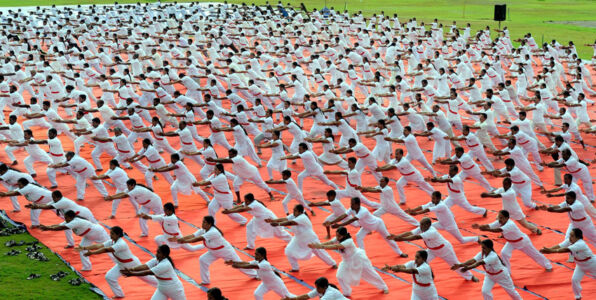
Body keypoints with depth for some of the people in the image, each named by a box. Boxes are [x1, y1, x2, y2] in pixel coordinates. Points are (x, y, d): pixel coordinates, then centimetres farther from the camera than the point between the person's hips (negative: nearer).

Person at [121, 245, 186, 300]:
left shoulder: (165, 264, -34)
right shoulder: (156, 260, -9)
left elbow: (148, 272, -36)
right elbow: (144, 266, -22)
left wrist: (132, 274, -38)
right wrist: (132, 269, -38)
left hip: (174, 290, -7)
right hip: (161, 290, 7)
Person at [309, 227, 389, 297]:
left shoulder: (348, 241, -39)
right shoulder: (338, 239, -15)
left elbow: (336, 247, -51)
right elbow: (329, 243, -27)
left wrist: (322, 247, -57)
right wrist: (317, 245, -43)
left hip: (358, 258, -7)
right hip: (347, 261, 7)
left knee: (370, 274, 8)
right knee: (340, 276, -6)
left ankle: (384, 287, 29)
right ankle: (347, 292, 15)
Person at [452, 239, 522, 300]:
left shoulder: (493, 256, -42)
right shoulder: (482, 254, -21)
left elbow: (480, 262, -53)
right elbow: (473, 260, -33)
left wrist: (468, 268, -63)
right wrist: (460, 265, -47)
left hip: (501, 275, -5)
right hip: (489, 275, 5)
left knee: (510, 290, 15)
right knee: (485, 291, -10)